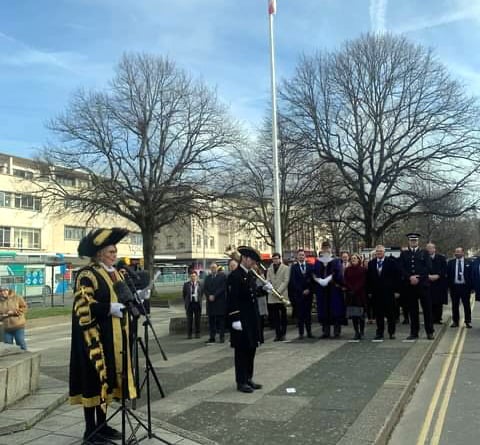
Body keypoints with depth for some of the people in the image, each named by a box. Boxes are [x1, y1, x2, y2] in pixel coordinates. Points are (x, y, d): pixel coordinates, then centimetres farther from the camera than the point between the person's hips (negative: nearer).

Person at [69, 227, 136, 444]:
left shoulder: (116, 274, 13)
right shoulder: (87, 275, -12)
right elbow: (82, 307, -19)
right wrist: (109, 308, -25)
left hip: (114, 337, 8)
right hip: (95, 336, -8)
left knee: (107, 378, 13)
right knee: (94, 379, -1)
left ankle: (102, 424, 24)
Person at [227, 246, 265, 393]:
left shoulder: (251, 275, 12)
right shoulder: (234, 276, -14)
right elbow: (232, 299, -18)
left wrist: (263, 289, 3)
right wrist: (235, 319, -21)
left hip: (252, 319, 8)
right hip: (241, 320, -8)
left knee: (251, 349, 14)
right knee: (242, 351, 1)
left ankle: (248, 379, 26)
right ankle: (241, 382, 11)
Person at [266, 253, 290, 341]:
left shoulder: (286, 268, 5)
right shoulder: (269, 269, 16)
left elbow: (286, 281, -4)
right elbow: (268, 281, 9)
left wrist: (278, 291, -13)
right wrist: (271, 290, -8)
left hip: (282, 295, -3)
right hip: (272, 297, 3)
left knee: (283, 316, 2)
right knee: (275, 317, 1)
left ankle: (283, 334, 8)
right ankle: (277, 334, 7)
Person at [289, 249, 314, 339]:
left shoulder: (310, 266, 8)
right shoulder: (294, 267, 2)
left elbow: (312, 279, 5)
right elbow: (293, 281, -3)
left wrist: (309, 289, -7)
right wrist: (302, 291, -9)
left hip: (308, 293, 2)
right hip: (298, 294, -2)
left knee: (308, 313, 6)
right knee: (300, 314, -1)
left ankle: (309, 332, 11)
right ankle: (301, 333, 2)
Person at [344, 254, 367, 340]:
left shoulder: (363, 270, 0)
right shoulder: (347, 270, 10)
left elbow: (363, 282, -7)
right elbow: (345, 281, 4)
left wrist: (355, 290, -15)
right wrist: (351, 289, -10)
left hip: (360, 294, -3)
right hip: (350, 294, 3)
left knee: (361, 314, -2)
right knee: (353, 314, 2)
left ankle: (361, 331, 9)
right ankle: (357, 332, 8)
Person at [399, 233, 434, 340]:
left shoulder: (424, 253, 9)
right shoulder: (404, 254, 11)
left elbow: (428, 268, -2)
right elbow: (402, 269, 2)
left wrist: (418, 277, -12)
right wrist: (410, 277, -12)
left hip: (423, 284, -1)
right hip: (409, 285, 1)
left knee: (427, 308, 1)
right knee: (412, 310, 4)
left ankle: (429, 332, 10)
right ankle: (414, 332, 11)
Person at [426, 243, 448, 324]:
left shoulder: (441, 258, 5)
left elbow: (444, 270, -1)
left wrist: (437, 275, -14)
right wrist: (428, 276, -17)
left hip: (439, 283, 1)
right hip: (428, 283, -1)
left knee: (439, 303, 3)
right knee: (430, 303, -3)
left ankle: (438, 319, 11)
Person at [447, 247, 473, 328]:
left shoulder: (468, 262, 1)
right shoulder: (451, 262, 5)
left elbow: (471, 274, 0)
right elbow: (448, 274, 5)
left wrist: (470, 286, -6)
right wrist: (449, 285, -2)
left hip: (465, 286, -1)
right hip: (454, 286, 1)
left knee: (466, 305, 6)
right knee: (455, 305, 7)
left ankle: (468, 322, 14)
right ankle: (455, 321, 15)